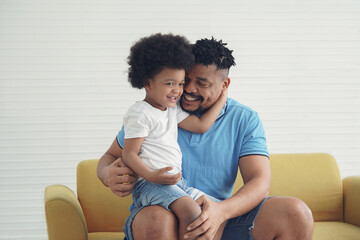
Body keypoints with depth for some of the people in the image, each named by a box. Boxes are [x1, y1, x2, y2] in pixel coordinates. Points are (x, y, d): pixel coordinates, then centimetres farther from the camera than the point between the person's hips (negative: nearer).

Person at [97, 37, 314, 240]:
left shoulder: (245, 120, 5)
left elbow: (260, 182, -7)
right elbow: (110, 157, 10)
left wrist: (221, 211, -29)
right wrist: (109, 175, -19)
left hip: (221, 221, 2)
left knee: (296, 214, -20)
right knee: (156, 218, -40)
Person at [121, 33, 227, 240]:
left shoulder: (173, 110, 18)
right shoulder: (139, 113, -8)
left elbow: (201, 125, 17)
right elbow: (129, 154, -12)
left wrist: (222, 99, 19)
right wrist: (151, 176, -27)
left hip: (176, 182, 9)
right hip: (150, 184, -9)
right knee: (192, 212, -28)